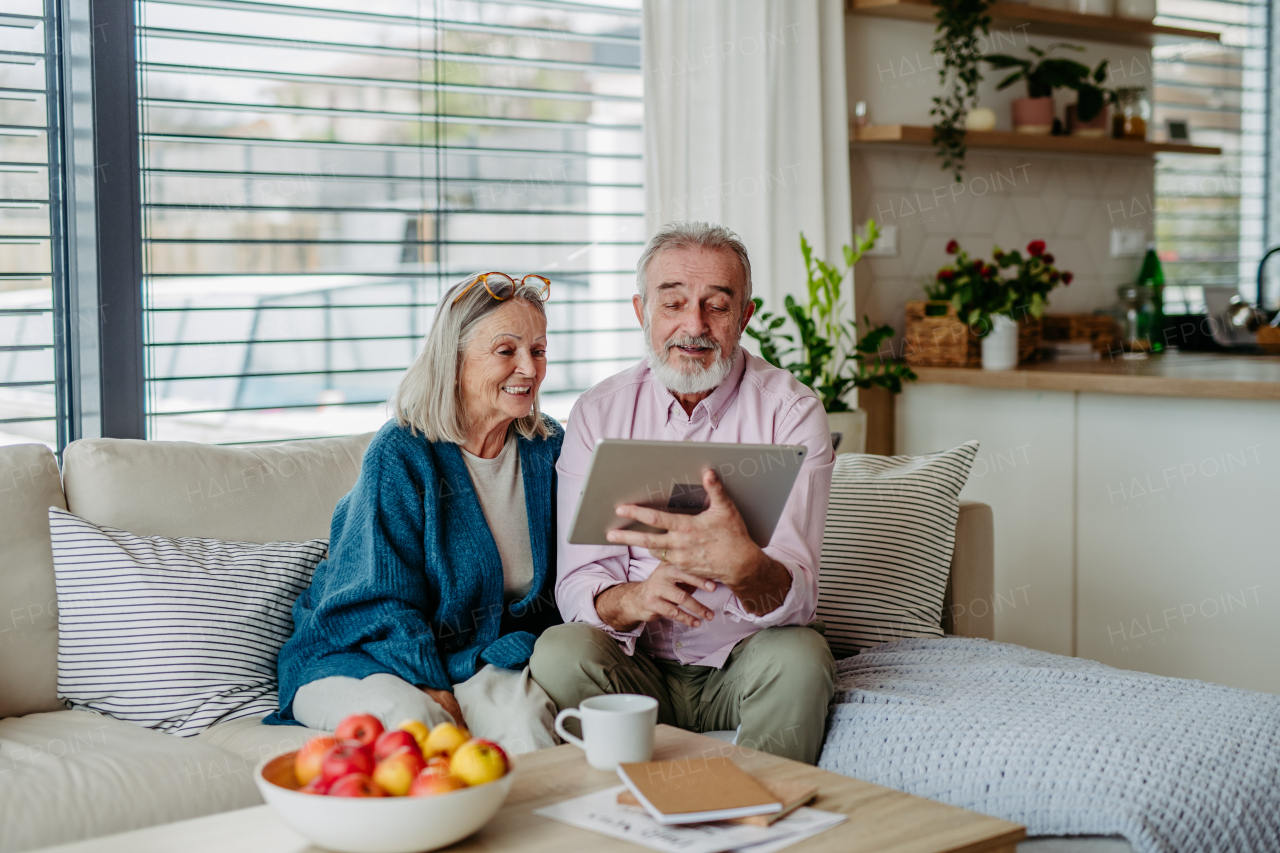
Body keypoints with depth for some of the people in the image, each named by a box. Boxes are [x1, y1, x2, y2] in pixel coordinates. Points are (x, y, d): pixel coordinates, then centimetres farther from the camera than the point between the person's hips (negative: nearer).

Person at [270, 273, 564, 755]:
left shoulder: (549, 449, 6)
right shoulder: (401, 454, -9)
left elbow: (562, 591, 9)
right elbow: (383, 605, -11)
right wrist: (434, 693, -23)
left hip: (493, 659, 3)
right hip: (364, 657, -3)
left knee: (523, 709, -32)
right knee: (412, 716, -36)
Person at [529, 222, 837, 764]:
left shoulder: (790, 410, -7)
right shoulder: (598, 413, 0)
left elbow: (795, 601, -19)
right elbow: (576, 587, -7)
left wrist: (743, 567, -44)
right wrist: (635, 598, -31)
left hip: (743, 666, -1)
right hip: (637, 667, 1)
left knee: (799, 655, -31)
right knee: (559, 652, -28)